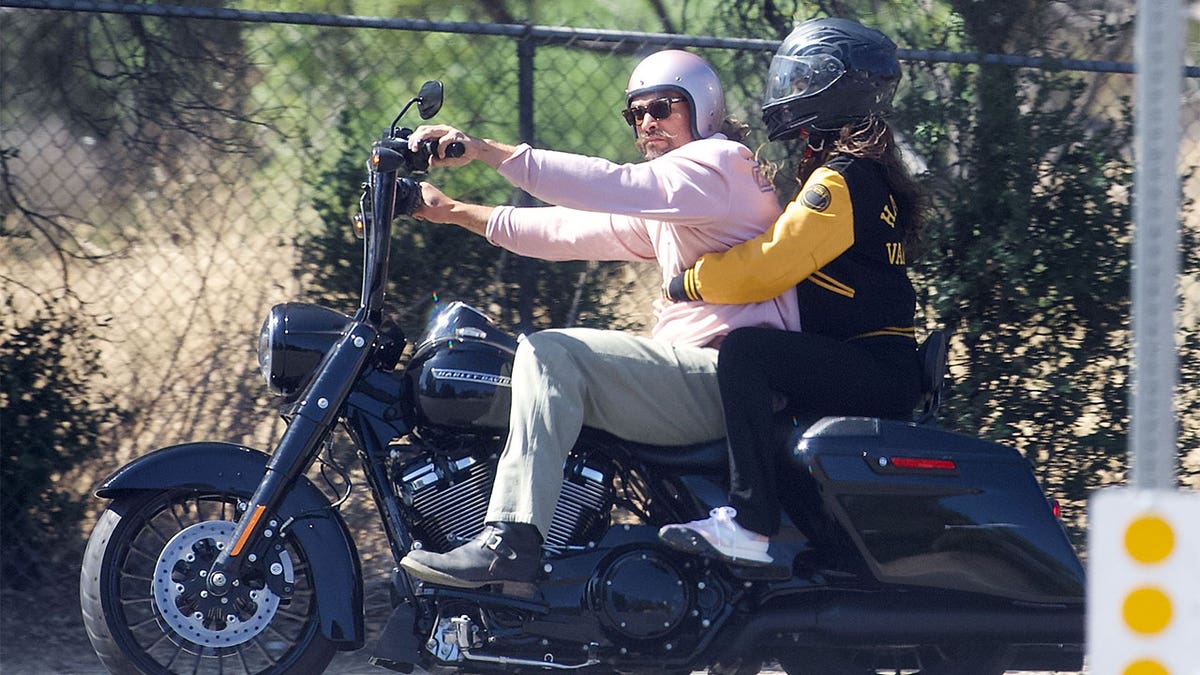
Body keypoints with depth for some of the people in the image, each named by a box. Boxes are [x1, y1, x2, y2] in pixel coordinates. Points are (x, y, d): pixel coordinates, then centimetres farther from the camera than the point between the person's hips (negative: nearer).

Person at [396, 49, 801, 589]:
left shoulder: (720, 163, -8)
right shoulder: (661, 205, 24)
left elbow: (610, 186, -22)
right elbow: (570, 230, 23)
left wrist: (484, 150, -28)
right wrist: (453, 211, 18)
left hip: (730, 378, -11)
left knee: (551, 355, -23)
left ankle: (511, 540, -32)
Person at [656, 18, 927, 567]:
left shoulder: (841, 180, -14)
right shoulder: (871, 172, 18)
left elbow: (770, 264, -20)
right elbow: (792, 257, 28)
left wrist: (686, 285, -7)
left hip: (872, 371, -11)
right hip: (884, 371, 11)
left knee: (746, 351, -29)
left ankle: (749, 527, -39)